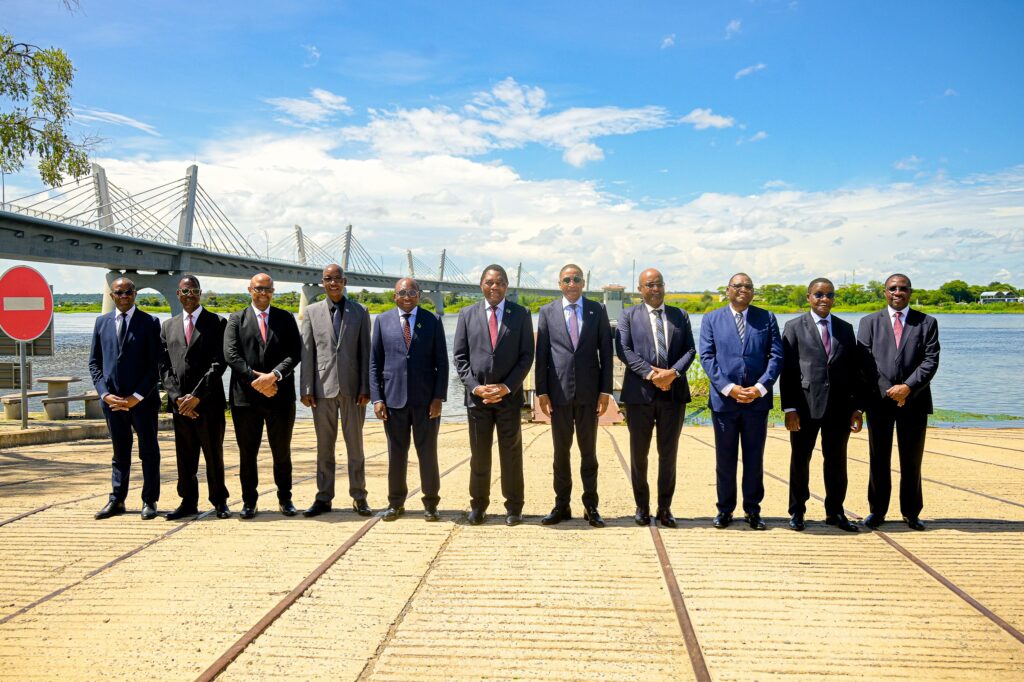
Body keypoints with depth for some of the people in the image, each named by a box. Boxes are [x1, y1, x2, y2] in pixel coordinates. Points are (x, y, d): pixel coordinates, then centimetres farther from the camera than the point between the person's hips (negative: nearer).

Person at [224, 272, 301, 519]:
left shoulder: (286, 318, 9)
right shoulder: (236, 319, 7)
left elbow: (294, 353, -1)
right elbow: (231, 354, -4)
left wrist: (274, 375, -16)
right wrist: (255, 379, -14)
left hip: (280, 395, 0)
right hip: (245, 396, 0)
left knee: (282, 451, 8)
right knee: (247, 453, 6)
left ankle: (285, 498, 21)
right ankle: (249, 501, 17)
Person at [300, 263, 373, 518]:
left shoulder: (359, 312, 6)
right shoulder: (312, 312, 7)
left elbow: (365, 352, 3)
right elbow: (307, 352, 4)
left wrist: (365, 388, -4)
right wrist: (306, 389, -2)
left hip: (352, 388, 0)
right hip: (323, 388, 1)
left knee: (355, 446, 6)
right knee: (324, 446, 7)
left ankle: (359, 497, 14)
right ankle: (323, 498, 16)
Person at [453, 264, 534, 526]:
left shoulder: (521, 314, 4)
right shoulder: (467, 314, 6)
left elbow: (527, 355, 0)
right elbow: (460, 356, 4)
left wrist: (507, 387, -10)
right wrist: (474, 386, -8)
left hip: (509, 395, -1)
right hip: (476, 395, 1)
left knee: (511, 454, 5)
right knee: (479, 455, 7)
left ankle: (514, 508, 15)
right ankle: (478, 506, 18)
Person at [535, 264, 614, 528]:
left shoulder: (598, 310, 4)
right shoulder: (548, 312, 4)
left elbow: (606, 352, 3)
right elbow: (541, 354, 3)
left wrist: (605, 390, -3)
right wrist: (541, 391, -3)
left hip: (589, 391, 0)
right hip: (558, 391, 0)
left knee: (588, 451, 8)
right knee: (561, 451, 8)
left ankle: (591, 506, 17)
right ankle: (562, 505, 18)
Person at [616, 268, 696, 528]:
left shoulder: (680, 315, 13)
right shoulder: (628, 316, 5)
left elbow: (690, 350, 6)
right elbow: (623, 350, -6)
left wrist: (674, 372, -12)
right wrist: (650, 373, -17)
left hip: (674, 392, 2)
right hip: (640, 393, -2)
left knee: (669, 453, 7)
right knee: (638, 454, 6)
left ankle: (665, 508, 18)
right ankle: (642, 507, 20)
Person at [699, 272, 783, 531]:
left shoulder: (766, 318, 8)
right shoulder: (711, 319, 6)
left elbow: (776, 356, 1)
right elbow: (707, 357, -2)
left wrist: (760, 387, -12)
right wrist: (729, 388, -13)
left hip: (757, 400, 1)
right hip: (724, 399, -1)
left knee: (754, 459, 8)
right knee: (725, 459, 7)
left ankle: (752, 510, 19)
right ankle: (725, 509, 18)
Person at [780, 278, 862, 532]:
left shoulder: (845, 328, 11)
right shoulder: (794, 327, 1)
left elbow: (854, 370, 11)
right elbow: (787, 370, -4)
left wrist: (856, 407, 6)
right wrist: (789, 408, -10)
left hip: (839, 406, 3)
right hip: (805, 405, -3)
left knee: (836, 460, 10)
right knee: (800, 460, 6)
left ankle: (835, 512, 24)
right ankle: (797, 512, 20)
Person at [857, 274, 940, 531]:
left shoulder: (927, 323, 7)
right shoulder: (869, 322, 7)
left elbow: (931, 361, -2)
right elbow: (866, 362, -2)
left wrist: (908, 387, -15)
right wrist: (889, 391, -11)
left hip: (914, 400, 0)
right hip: (879, 400, 0)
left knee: (912, 460, 8)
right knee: (879, 459, 6)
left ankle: (911, 513, 20)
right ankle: (877, 511, 15)